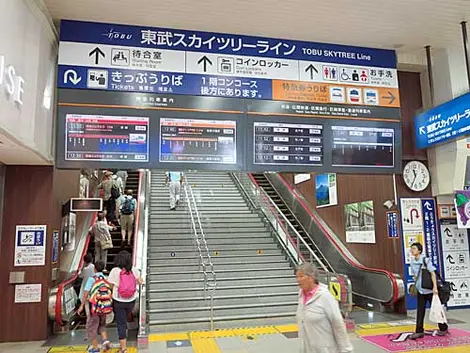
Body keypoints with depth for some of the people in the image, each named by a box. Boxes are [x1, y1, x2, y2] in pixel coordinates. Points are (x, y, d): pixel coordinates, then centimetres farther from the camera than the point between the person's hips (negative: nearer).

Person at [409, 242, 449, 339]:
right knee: (420, 311, 2)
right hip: (420, 290, 5)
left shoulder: (425, 260, -16)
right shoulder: (412, 262, 2)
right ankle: (419, 331, 4)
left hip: (430, 290, -5)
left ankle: (443, 328, 29)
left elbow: (433, 273, -18)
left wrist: (435, 287, -23)